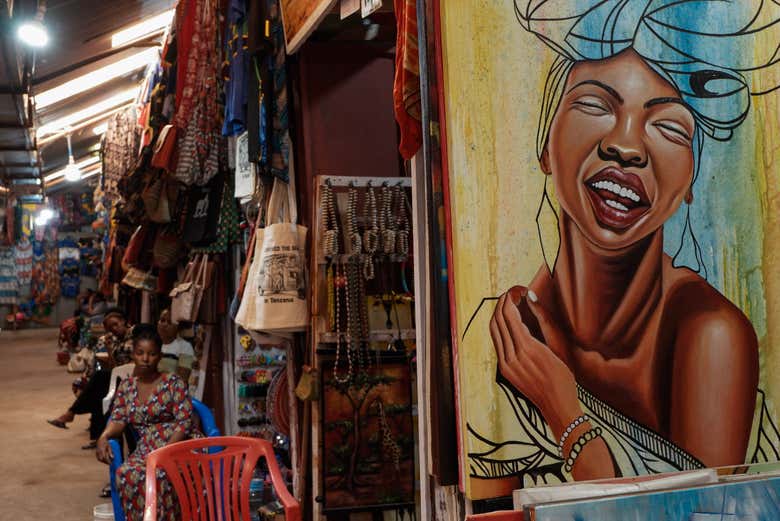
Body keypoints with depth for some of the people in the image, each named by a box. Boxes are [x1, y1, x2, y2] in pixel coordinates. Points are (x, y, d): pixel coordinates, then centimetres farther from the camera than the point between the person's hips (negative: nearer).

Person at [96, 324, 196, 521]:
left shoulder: (173, 383, 1)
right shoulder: (126, 386, 16)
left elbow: (185, 421, -6)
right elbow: (119, 419, 8)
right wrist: (103, 437, -14)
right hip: (145, 451, 4)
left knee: (159, 475, -35)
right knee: (125, 474, -29)